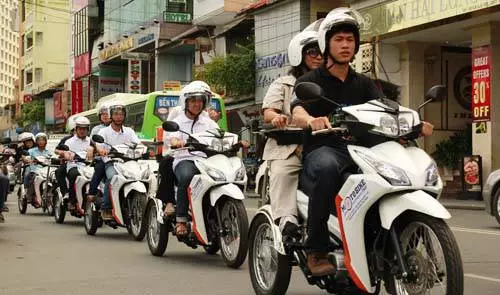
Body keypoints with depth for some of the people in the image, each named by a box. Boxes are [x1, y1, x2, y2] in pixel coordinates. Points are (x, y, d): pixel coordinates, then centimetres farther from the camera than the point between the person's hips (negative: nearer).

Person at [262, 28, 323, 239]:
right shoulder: (283, 85, 18)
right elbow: (268, 111, 3)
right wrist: (276, 117, -22)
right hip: (289, 145, -2)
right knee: (281, 174, -31)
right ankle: (287, 220, -39)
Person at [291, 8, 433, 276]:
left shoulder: (363, 84, 22)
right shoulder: (310, 80, 7)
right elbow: (297, 112, -14)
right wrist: (312, 120, -39)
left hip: (358, 150, 5)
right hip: (321, 150, -4)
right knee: (328, 167, -40)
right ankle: (316, 250, -30)